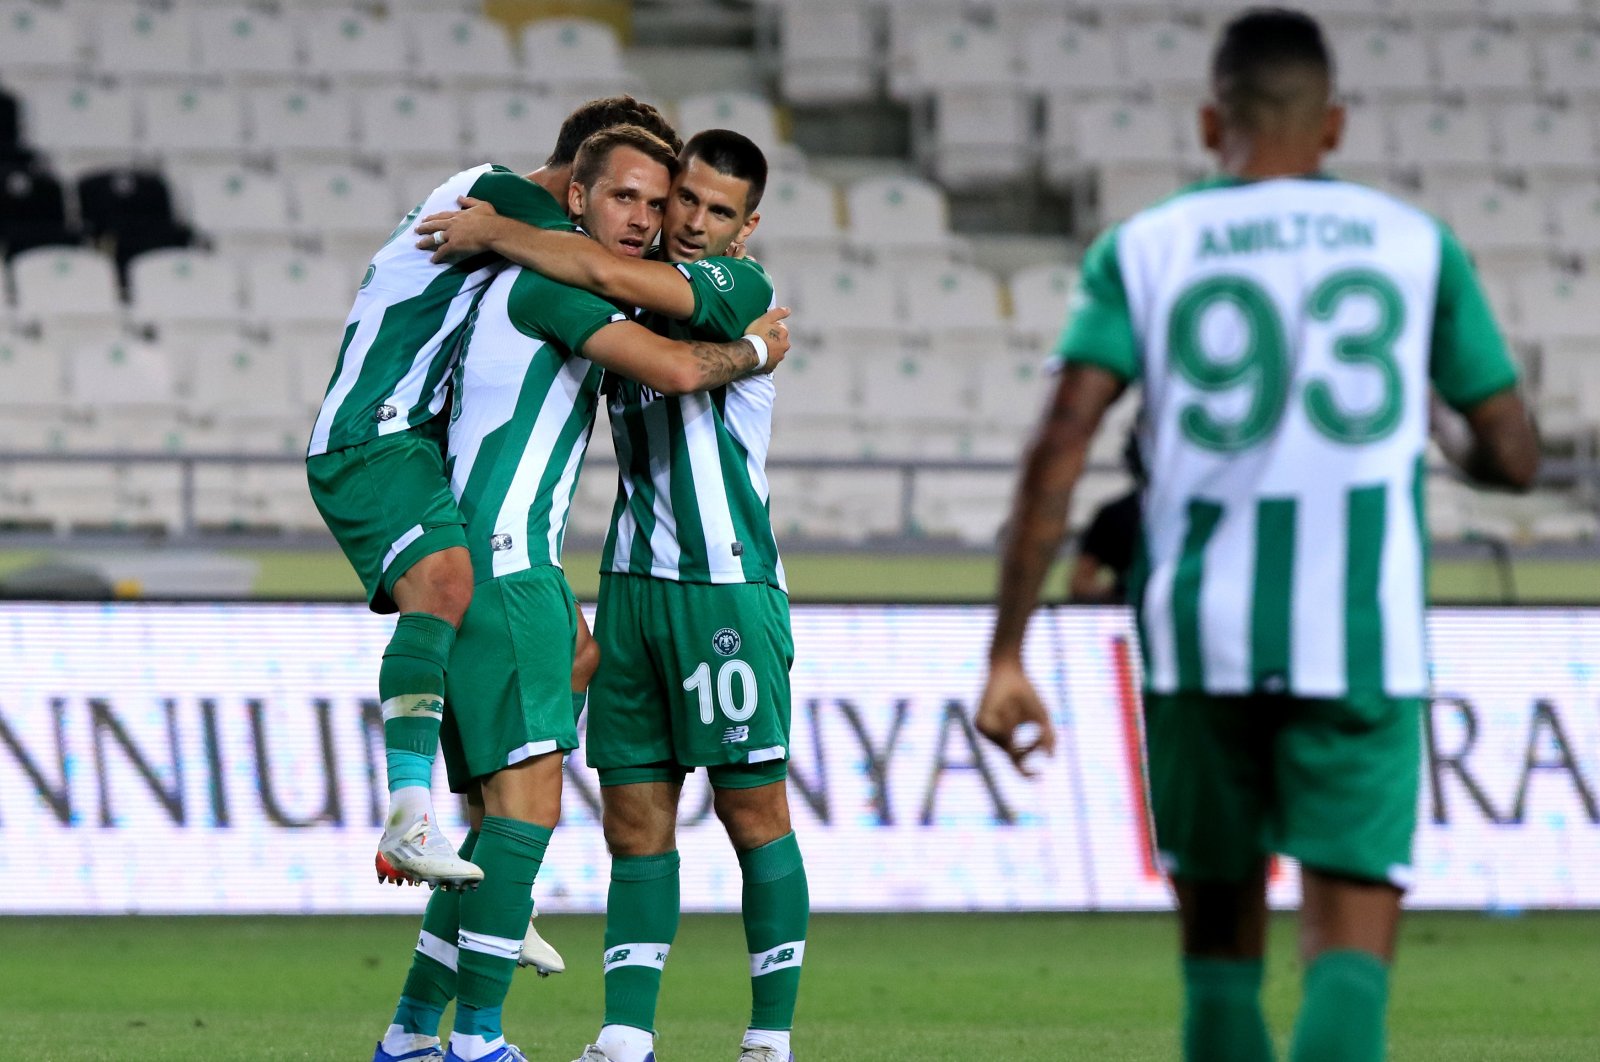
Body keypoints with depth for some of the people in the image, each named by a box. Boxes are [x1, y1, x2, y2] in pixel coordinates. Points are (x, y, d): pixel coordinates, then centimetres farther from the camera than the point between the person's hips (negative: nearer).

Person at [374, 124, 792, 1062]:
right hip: (501, 568, -10)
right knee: (528, 801, -15)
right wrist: (757, 351, -2)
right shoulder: (547, 281, -9)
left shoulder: (559, 296, 22)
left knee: (501, 817, 11)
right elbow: (673, 369, -19)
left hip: (510, 572, 10)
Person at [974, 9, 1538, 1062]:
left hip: (1200, 636, 1)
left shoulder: (1143, 249, 5)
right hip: (1361, 642, -1)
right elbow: (1514, 456, 9)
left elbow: (1059, 449, -7)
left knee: (1221, 945, 17)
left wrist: (1007, 653, -6)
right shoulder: (1417, 243, 7)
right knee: (1351, 958, -5)